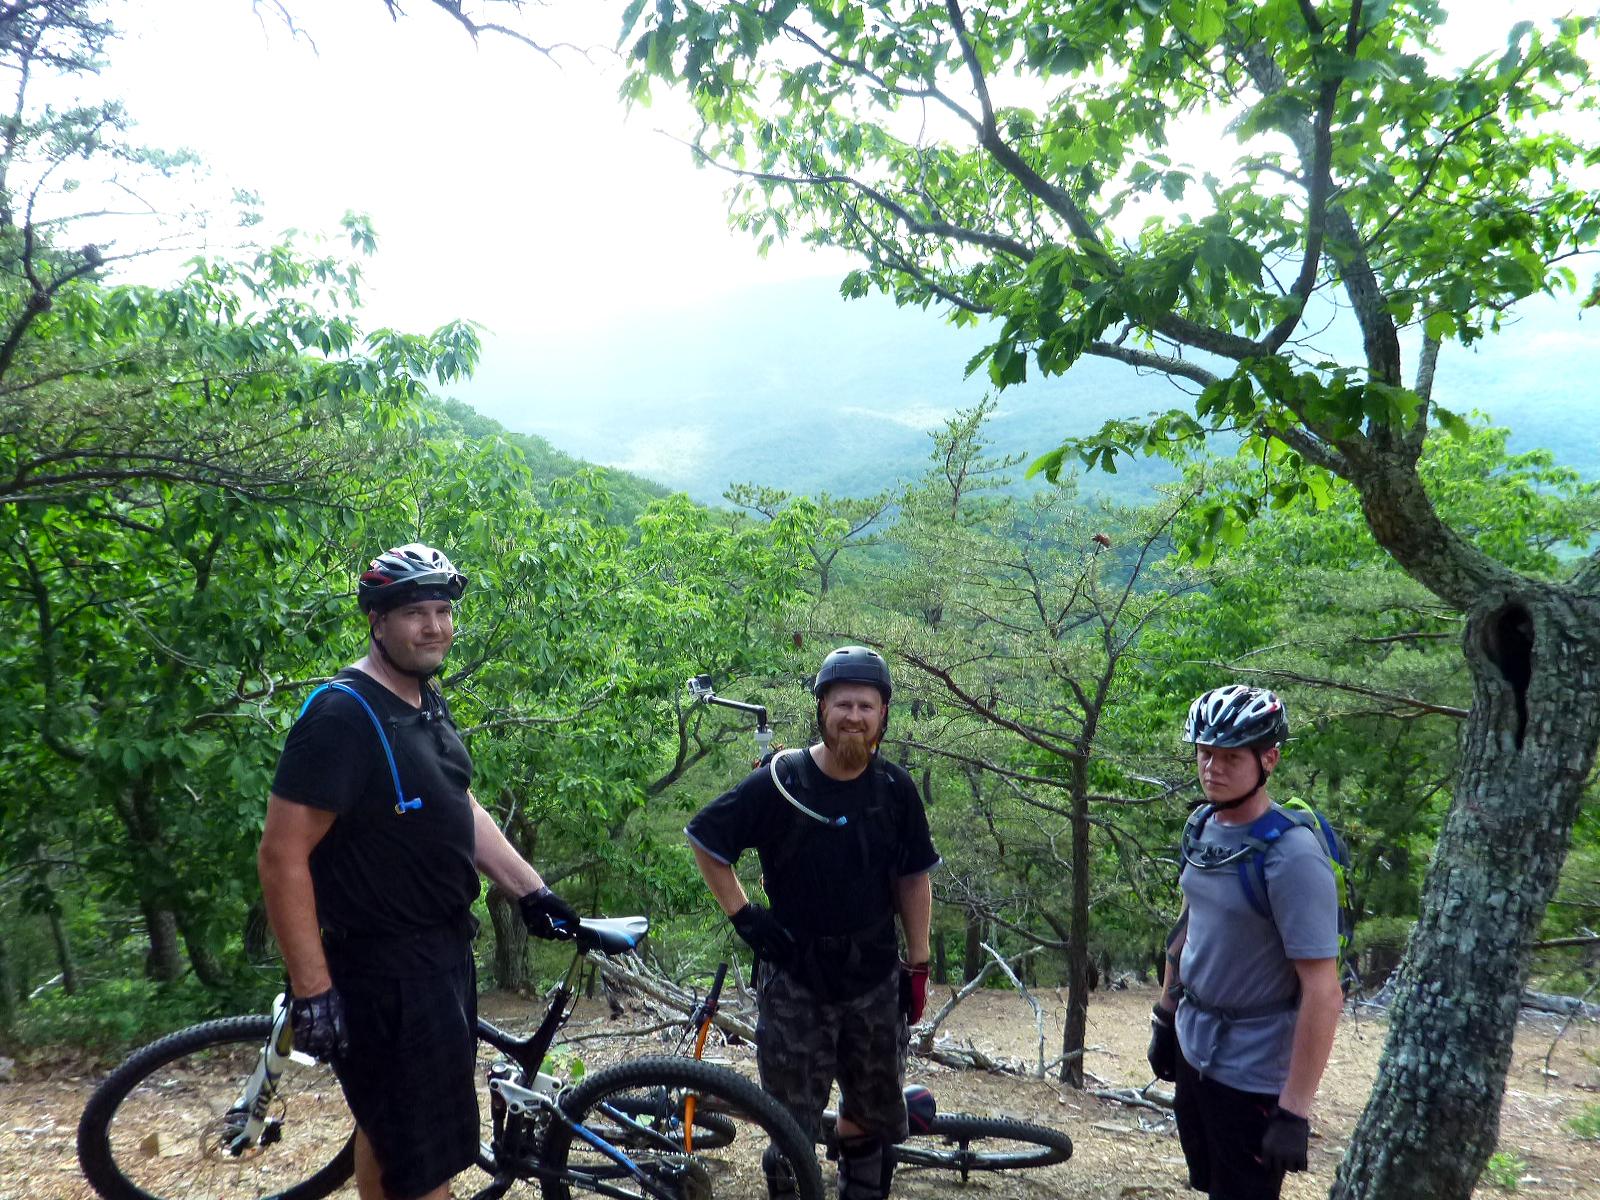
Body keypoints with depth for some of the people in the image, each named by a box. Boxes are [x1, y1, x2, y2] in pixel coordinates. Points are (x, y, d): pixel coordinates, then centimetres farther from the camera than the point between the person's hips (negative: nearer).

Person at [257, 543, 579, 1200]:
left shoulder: (429, 701, 6)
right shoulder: (342, 714, -21)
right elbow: (283, 856, -22)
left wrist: (532, 890, 8)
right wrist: (312, 990, -22)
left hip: (444, 949, 9)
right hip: (388, 971, -9)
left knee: (391, 1130, 25)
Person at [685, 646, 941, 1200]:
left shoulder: (895, 790, -5)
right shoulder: (778, 782, -14)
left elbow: (913, 878, 5)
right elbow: (704, 840, -3)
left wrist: (917, 966, 4)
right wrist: (743, 915, -8)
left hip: (875, 982, 3)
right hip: (795, 980, -3)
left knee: (874, 1119, 17)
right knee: (793, 1130, 7)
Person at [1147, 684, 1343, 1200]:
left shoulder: (1292, 858, -24)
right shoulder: (1201, 828, -1)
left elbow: (1323, 994, -24)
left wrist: (1295, 1110, -23)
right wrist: (1165, 1016, 16)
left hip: (1251, 1074, -7)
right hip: (1193, 1050, 7)